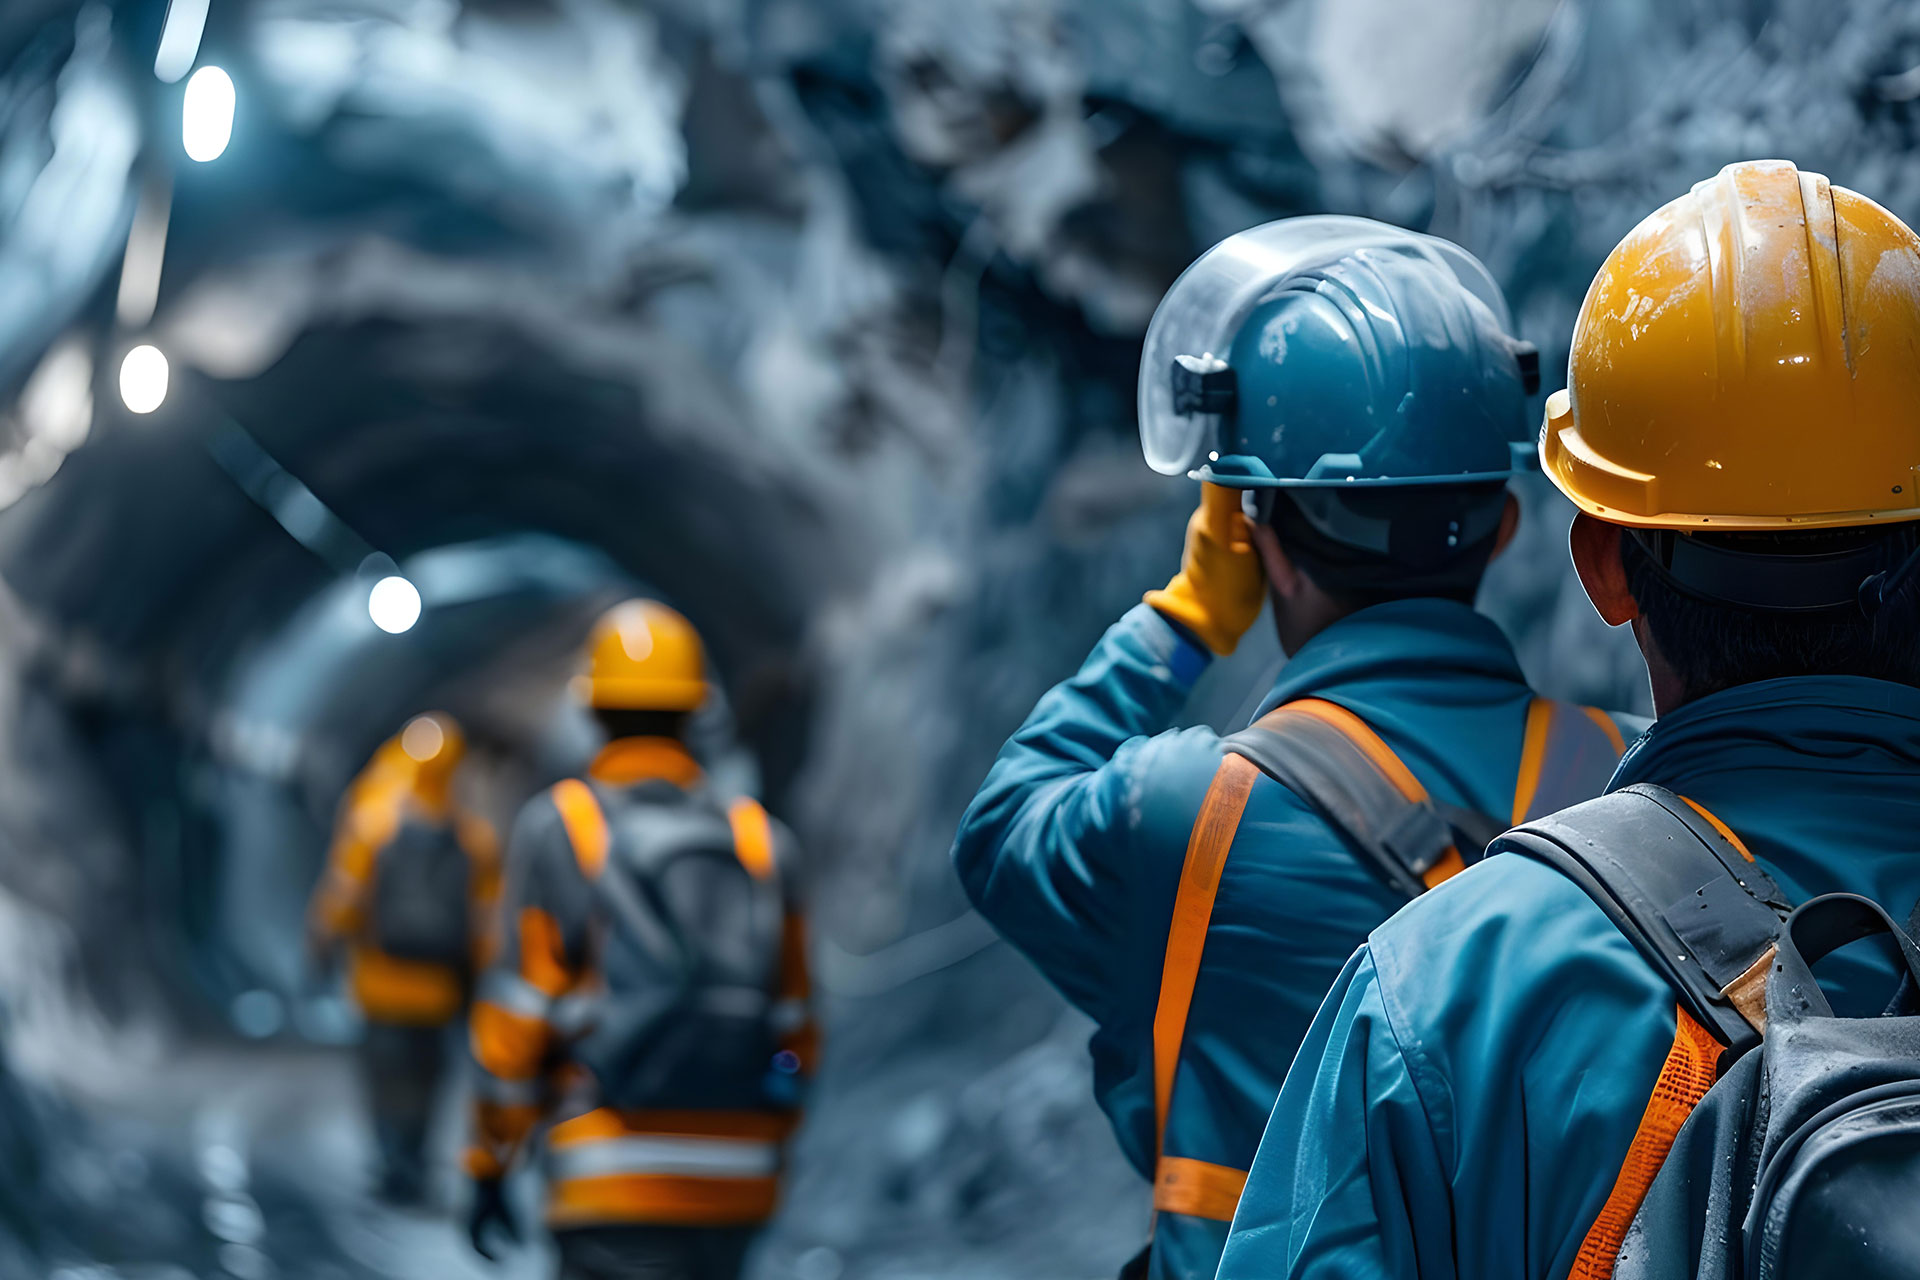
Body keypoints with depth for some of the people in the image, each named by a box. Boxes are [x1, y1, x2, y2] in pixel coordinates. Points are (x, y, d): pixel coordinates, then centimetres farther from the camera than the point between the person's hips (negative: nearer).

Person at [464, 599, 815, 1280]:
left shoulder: (557, 828, -1)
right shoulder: (760, 841, 8)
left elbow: (519, 1013, -4)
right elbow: (794, 1026, 10)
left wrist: (489, 1165, 5)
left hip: (614, 1181, -4)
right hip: (734, 1182, 4)